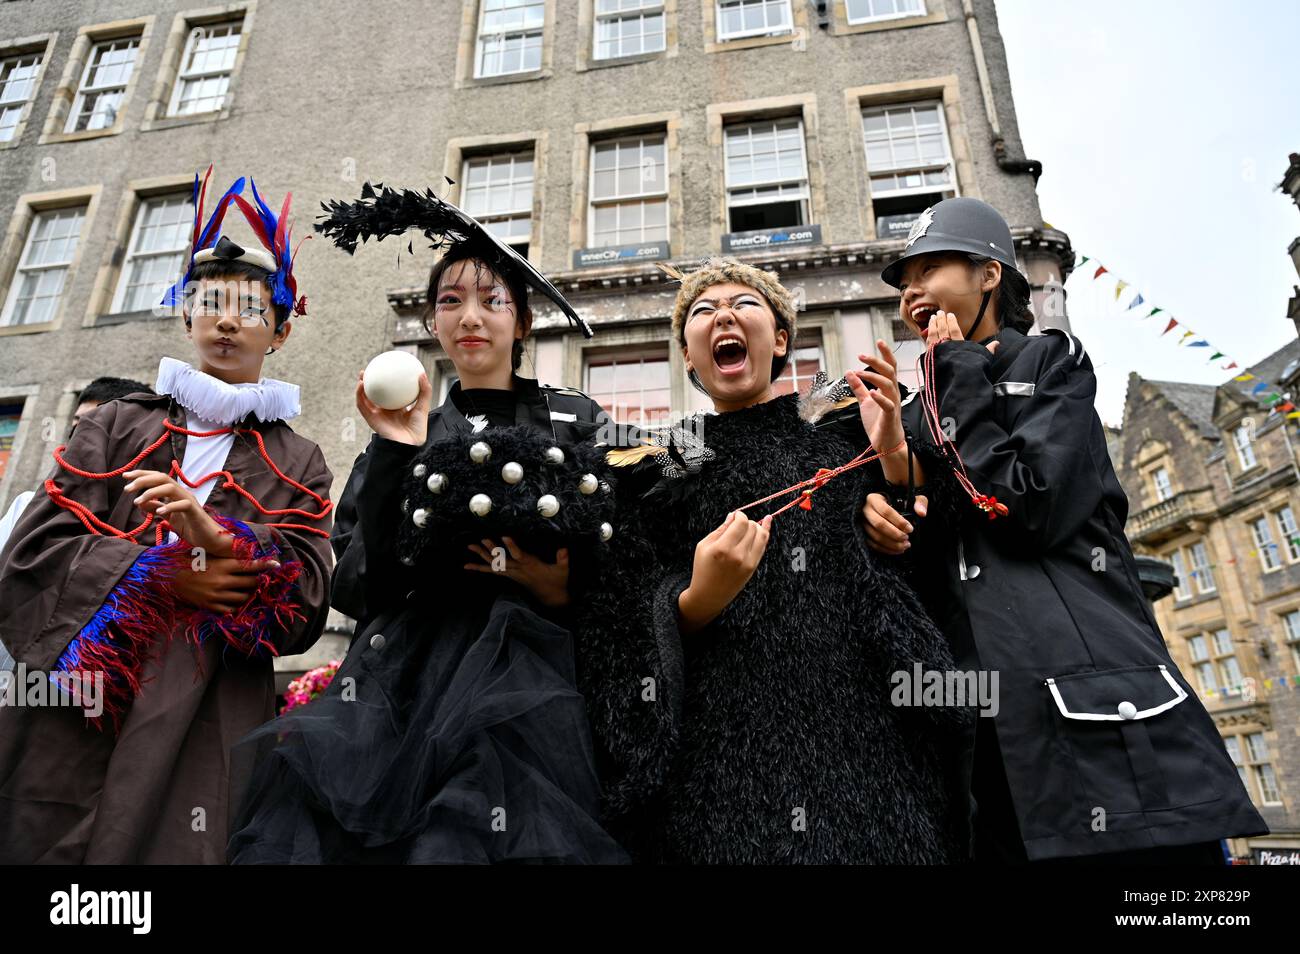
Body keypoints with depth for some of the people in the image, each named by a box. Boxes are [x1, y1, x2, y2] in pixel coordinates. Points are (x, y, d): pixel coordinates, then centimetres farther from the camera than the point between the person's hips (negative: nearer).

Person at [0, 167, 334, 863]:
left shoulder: (297, 465, 8)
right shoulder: (117, 424, 12)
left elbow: (304, 609, -3)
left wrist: (218, 539, -19)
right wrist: (167, 575, -11)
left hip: (204, 736, -1)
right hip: (71, 716, 2)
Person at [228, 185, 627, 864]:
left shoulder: (575, 421, 10)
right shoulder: (405, 435, 15)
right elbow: (355, 588, 4)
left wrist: (564, 590, -11)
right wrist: (395, 457, -6)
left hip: (521, 674, -2)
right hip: (404, 676, 3)